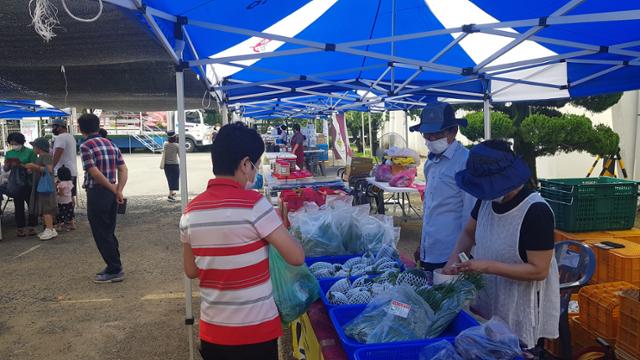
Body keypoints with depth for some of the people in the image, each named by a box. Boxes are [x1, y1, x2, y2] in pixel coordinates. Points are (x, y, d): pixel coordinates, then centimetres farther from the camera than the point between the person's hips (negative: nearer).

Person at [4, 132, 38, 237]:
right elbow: (6, 169, 10)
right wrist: (8, 164, -11)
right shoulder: (9, 153, 9)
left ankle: (31, 226, 11)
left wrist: (21, 165, -21)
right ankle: (20, 227, 12)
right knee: (19, 206, 6)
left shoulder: (30, 152, -3)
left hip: (28, 183, -3)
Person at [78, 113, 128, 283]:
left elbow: (95, 173, -19)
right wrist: (119, 190, -3)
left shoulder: (86, 146, -10)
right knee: (109, 232, 17)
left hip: (97, 193, -7)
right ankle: (114, 266, 24)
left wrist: (115, 191, -11)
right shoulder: (111, 144, 11)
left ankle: (115, 271, 5)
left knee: (101, 234, 2)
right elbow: (123, 169, 4)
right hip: (111, 193, 7)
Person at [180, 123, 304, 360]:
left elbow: (191, 271, 8)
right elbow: (297, 258, -15)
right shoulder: (254, 204, -18)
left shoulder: (191, 210, -2)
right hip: (255, 329, -5)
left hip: (212, 329, 5)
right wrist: (280, 228, 2)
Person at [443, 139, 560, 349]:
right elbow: (469, 232, 12)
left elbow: (539, 270, -22)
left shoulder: (536, 212, -24)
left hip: (520, 311, -6)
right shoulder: (487, 199, -4)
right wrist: (455, 258, -6)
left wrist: (488, 266, -26)